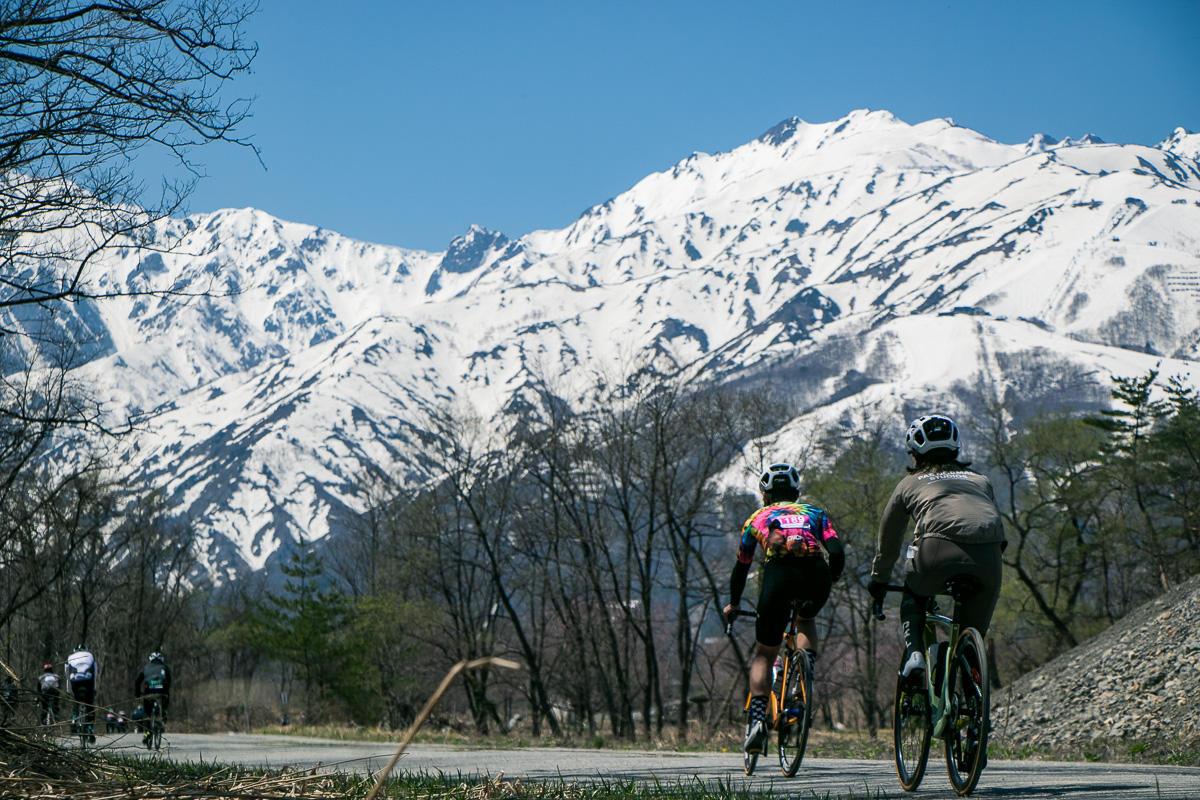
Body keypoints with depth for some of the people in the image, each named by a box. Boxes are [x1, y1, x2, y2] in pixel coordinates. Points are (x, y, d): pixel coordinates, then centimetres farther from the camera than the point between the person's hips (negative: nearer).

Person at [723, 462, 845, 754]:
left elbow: (741, 567, 37)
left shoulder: (758, 517, 31)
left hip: (780, 574, -1)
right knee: (807, 619, 36)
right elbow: (837, 552, 16)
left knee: (763, 656, 12)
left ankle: (758, 720, -5)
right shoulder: (815, 514, 32)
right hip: (817, 576, 1)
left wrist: (733, 604, 52)